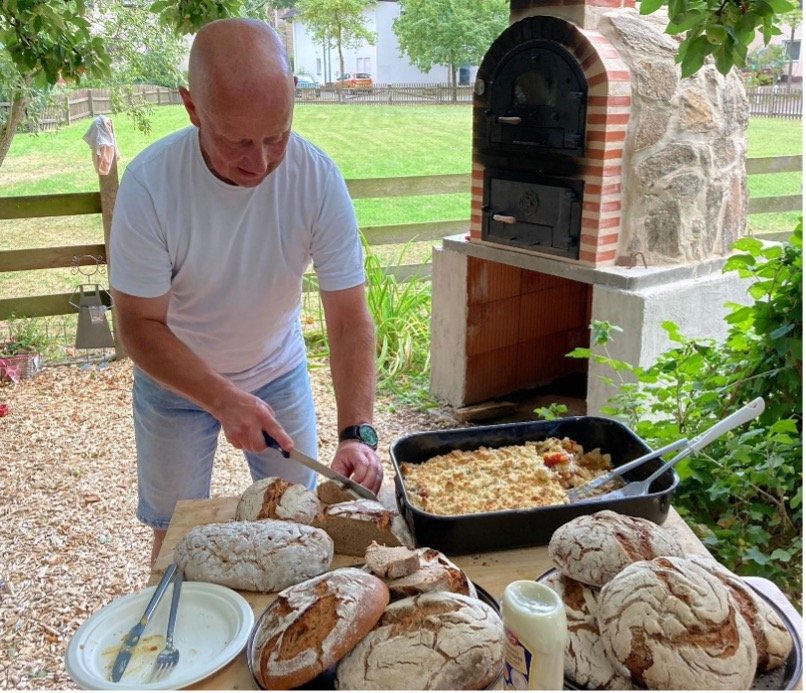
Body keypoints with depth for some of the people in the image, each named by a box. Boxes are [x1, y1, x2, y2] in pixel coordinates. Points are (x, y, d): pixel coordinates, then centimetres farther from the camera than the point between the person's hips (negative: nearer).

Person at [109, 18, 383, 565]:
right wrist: (223, 399, -35)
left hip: (279, 373, 2)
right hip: (175, 379, -1)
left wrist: (358, 432, -35)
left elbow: (350, 320, -24)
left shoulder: (319, 179, -25)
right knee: (176, 531, 14)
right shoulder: (149, 184, -28)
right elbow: (140, 326, -22)